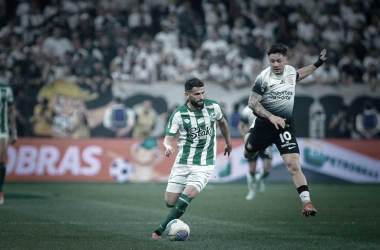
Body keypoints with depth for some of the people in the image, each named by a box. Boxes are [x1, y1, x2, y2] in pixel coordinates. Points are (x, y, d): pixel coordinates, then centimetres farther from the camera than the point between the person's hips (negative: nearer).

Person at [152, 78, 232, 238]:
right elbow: (168, 138, -7)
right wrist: (167, 147, -31)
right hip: (182, 163, 1)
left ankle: (160, 230, -11)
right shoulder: (179, 114, -7)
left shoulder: (213, 107, -2)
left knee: (184, 199, -20)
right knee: (170, 202, 0)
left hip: (204, 165, -1)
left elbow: (222, 122, 19)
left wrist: (228, 142, 31)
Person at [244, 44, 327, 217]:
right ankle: (248, 138, 61)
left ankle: (306, 202, -20)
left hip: (285, 126, 1)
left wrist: (317, 64, 23)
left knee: (293, 165, -16)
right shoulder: (263, 77, -16)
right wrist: (271, 116, -30)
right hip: (264, 125, -1)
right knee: (248, 155, 24)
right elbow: (252, 102, -17)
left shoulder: (290, 71, 0)